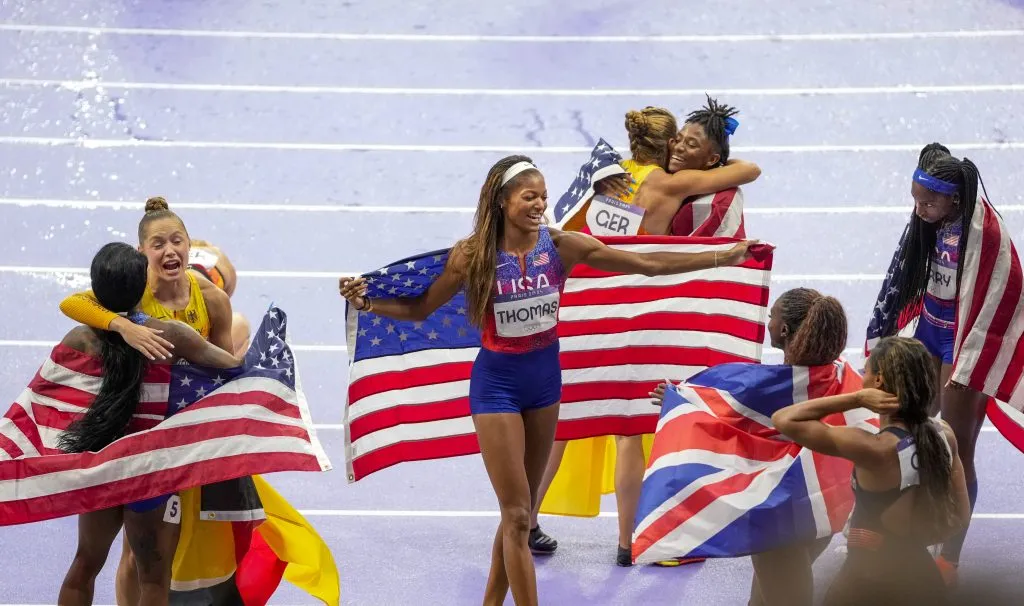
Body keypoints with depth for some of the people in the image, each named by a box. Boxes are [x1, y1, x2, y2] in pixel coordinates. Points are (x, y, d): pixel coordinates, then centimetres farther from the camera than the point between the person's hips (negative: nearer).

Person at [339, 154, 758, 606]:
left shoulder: (562, 245, -9)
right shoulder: (473, 255, -14)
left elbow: (648, 264, -7)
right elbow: (420, 308, -4)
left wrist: (722, 258, -10)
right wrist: (366, 302, -19)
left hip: (545, 376, 4)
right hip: (496, 382, -4)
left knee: (521, 510, 13)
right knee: (518, 515, -5)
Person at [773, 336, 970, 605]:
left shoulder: (874, 449, -24)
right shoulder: (944, 436, -6)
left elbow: (783, 420, -21)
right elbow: (960, 515, 5)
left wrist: (856, 399, -22)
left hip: (867, 584, -6)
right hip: (925, 580, 6)